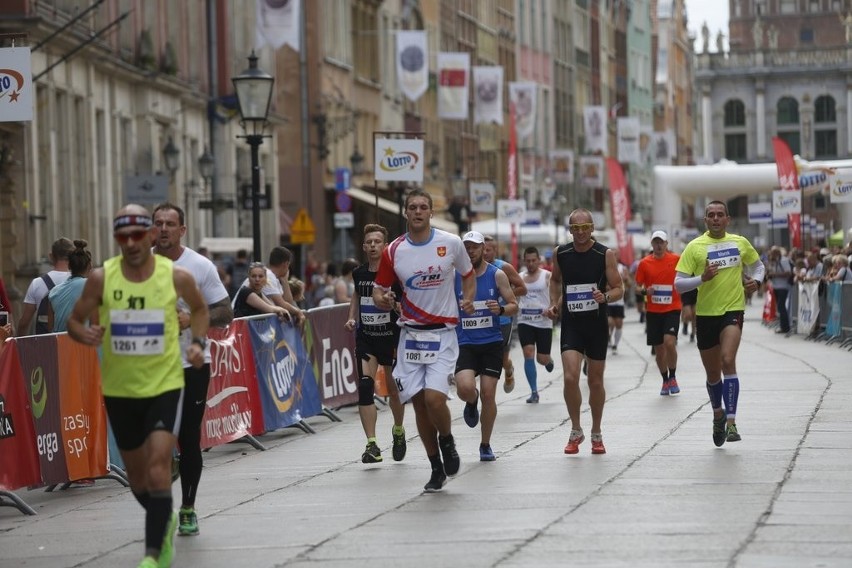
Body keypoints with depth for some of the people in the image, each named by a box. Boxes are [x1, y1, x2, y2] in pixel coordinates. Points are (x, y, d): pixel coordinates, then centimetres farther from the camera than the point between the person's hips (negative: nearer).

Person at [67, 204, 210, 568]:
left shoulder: (177, 277, -8)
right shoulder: (101, 278, -8)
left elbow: (199, 309, 13)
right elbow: (74, 320, 2)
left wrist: (198, 341, -4)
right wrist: (83, 334, -20)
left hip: (165, 385, -2)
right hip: (119, 389, 2)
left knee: (158, 468, -17)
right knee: (137, 476, 15)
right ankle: (165, 523, 45)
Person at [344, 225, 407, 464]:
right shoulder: (359, 273, 0)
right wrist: (352, 318, 7)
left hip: (392, 339, -3)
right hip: (365, 339, 3)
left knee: (394, 390, 10)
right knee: (365, 386, -13)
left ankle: (398, 431, 40)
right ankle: (372, 445, -15)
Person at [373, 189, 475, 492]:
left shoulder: (451, 243, -3)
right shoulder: (394, 251, -1)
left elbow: (468, 274, 13)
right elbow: (379, 289, 7)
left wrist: (468, 300, -5)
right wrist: (382, 299, -16)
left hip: (442, 333, -2)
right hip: (410, 334, 3)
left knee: (434, 397, -19)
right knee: (419, 403, 4)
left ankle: (447, 442, 13)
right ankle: (437, 469, 19)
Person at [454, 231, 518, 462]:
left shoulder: (497, 275, 1)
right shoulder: (454, 277, 2)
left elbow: (514, 306, 5)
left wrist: (501, 309, -17)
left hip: (492, 342, 0)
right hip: (465, 344, 0)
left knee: (488, 394, -3)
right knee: (465, 388, -23)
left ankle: (485, 445, 15)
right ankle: (472, 403, 16)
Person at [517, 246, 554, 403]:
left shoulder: (548, 276, -2)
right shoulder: (519, 278, 9)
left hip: (543, 322, -2)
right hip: (525, 321, 2)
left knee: (542, 359, 1)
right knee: (528, 354, -12)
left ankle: (549, 360, 41)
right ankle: (534, 392, -6)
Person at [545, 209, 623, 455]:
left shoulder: (605, 254, -6)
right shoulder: (560, 253, 1)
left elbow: (619, 289, -4)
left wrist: (606, 296, -24)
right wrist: (554, 304, 7)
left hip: (597, 324, -1)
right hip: (571, 324, 1)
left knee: (595, 381, 8)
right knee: (570, 378, -15)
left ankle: (596, 434, 25)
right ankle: (576, 431, 2)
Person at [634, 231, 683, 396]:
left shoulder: (676, 260, -2)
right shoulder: (644, 263, 2)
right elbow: (637, 286, 8)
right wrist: (645, 290, -13)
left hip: (672, 309, -2)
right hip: (653, 311, 2)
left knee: (669, 342, -19)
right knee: (659, 349, 6)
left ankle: (672, 378, 1)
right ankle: (665, 381, 24)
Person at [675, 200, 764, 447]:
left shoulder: (740, 242, 4)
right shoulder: (695, 246, -3)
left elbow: (757, 265, 22)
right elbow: (678, 283, -5)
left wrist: (756, 281, 0)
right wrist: (702, 278, -21)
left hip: (733, 309, -1)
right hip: (706, 314, 1)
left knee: (728, 361, -22)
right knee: (713, 373, 12)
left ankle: (731, 422, -24)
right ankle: (718, 413, 40)